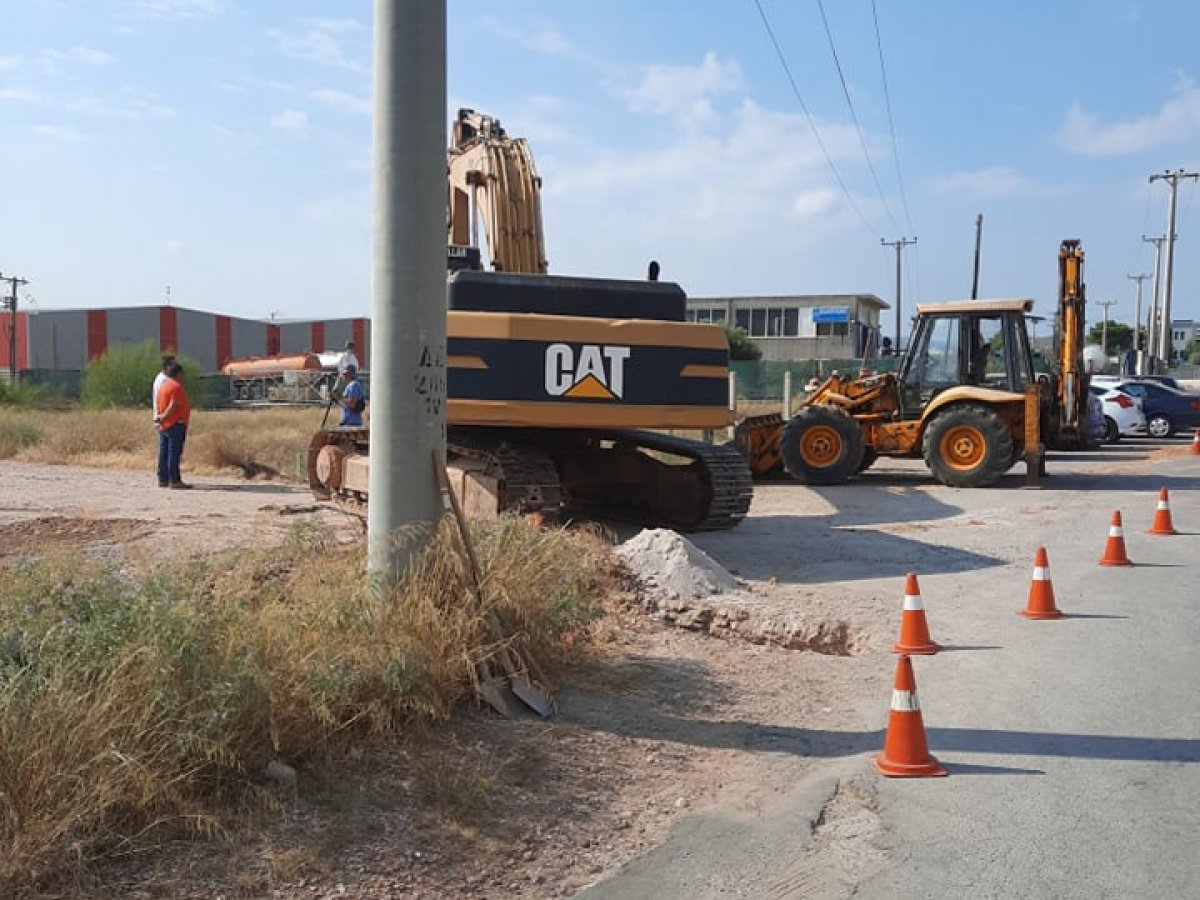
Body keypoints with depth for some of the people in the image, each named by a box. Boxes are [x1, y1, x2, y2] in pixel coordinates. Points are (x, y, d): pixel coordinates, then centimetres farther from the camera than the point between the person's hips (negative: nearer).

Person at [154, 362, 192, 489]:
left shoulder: (164, 385, 18)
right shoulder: (176, 387, -12)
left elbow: (158, 405, 15)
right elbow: (174, 406, -20)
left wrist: (158, 417, 5)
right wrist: (163, 417, -12)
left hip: (164, 426, 10)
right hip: (175, 425, -10)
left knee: (164, 453, 10)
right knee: (174, 453, -10)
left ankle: (163, 479, 13)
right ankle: (175, 481, -12)